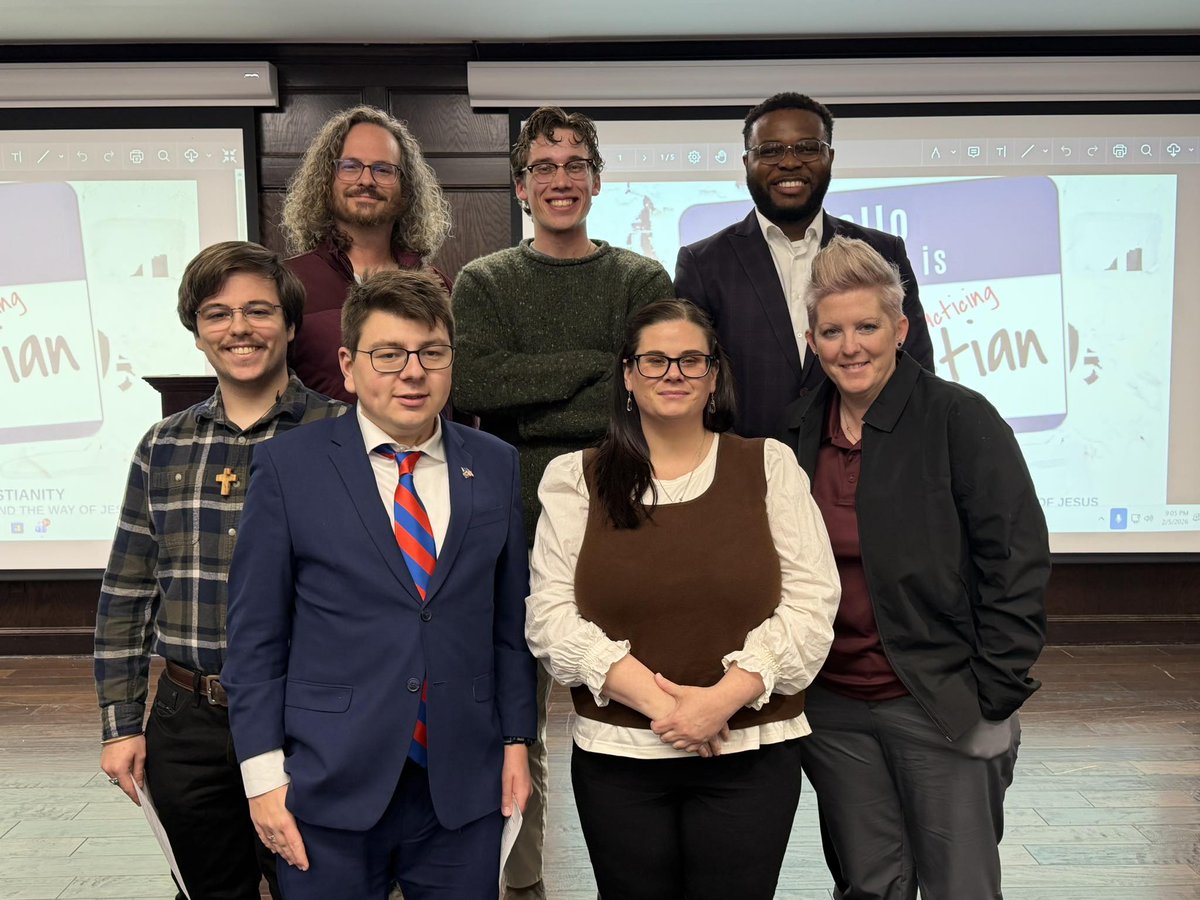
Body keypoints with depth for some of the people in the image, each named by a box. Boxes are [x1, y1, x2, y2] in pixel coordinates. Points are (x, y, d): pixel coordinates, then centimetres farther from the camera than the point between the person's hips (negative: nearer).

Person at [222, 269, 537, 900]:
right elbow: (255, 635, -3)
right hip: (332, 788, -2)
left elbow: (510, 616, 7)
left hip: (465, 787, 2)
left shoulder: (496, 466, 3)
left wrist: (516, 738, 6)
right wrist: (264, 772, -5)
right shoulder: (288, 470, -5)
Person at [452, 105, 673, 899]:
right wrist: (594, 364, -10)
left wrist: (529, 408, -11)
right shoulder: (483, 283, 10)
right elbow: (471, 384, -9)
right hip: (515, 531, 1)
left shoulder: (643, 281, 9)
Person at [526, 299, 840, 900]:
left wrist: (723, 698, -13)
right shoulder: (575, 479, 3)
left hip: (751, 754, 0)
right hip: (615, 757, 1)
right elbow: (551, 614, -3)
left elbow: (811, 602, -2)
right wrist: (656, 699, -13)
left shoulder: (770, 466, 2)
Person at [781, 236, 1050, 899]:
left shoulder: (961, 419, -9)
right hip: (832, 709, 4)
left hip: (941, 708, -4)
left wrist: (993, 696, -11)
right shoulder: (796, 432, 5)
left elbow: (1017, 563, -10)